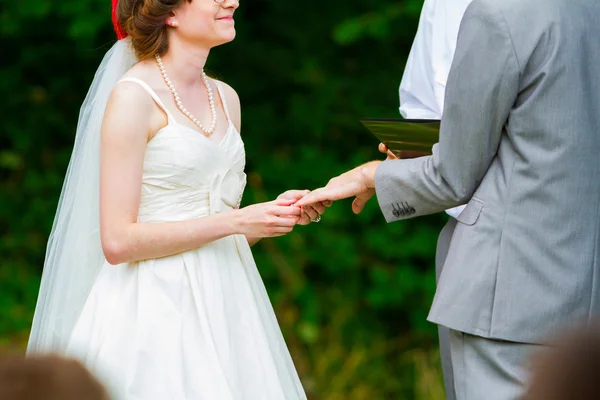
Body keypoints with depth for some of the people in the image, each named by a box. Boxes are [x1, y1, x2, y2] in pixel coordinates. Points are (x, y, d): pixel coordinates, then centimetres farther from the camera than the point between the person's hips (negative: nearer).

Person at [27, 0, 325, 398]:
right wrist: (237, 221, -16)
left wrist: (279, 212, -1)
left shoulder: (225, 98, 12)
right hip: (156, 315, -7)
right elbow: (118, 241, -16)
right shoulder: (133, 96, -10)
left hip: (222, 302, 7)